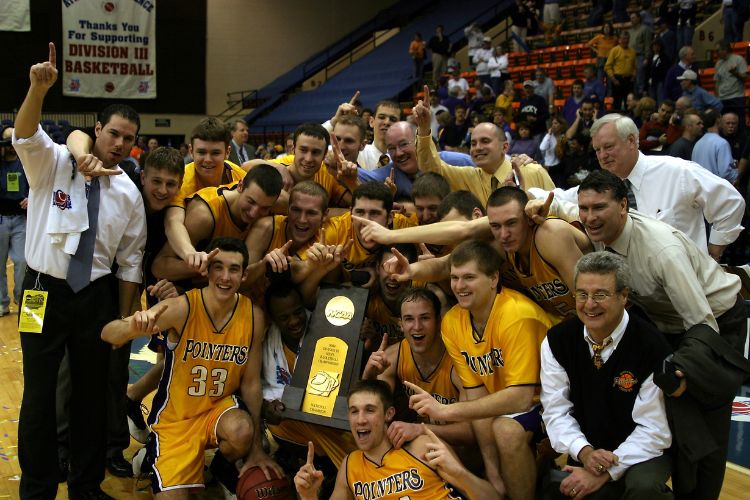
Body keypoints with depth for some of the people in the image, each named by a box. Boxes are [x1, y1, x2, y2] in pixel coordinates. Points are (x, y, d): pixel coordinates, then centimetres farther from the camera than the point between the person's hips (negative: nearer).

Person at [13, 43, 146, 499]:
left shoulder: (129, 194, 2)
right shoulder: (53, 163, -5)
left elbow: (130, 262, 7)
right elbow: (25, 135, -27)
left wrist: (124, 318, 5)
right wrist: (39, 89, -45)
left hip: (97, 295, 3)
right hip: (45, 290, -3)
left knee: (93, 392, 12)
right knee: (40, 393, 3)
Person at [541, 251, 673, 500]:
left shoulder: (652, 349, -18)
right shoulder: (557, 341, -5)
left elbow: (655, 430, -16)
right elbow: (556, 411, -4)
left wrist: (606, 472, -22)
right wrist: (584, 452, -21)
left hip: (638, 452, -4)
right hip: (586, 450, 5)